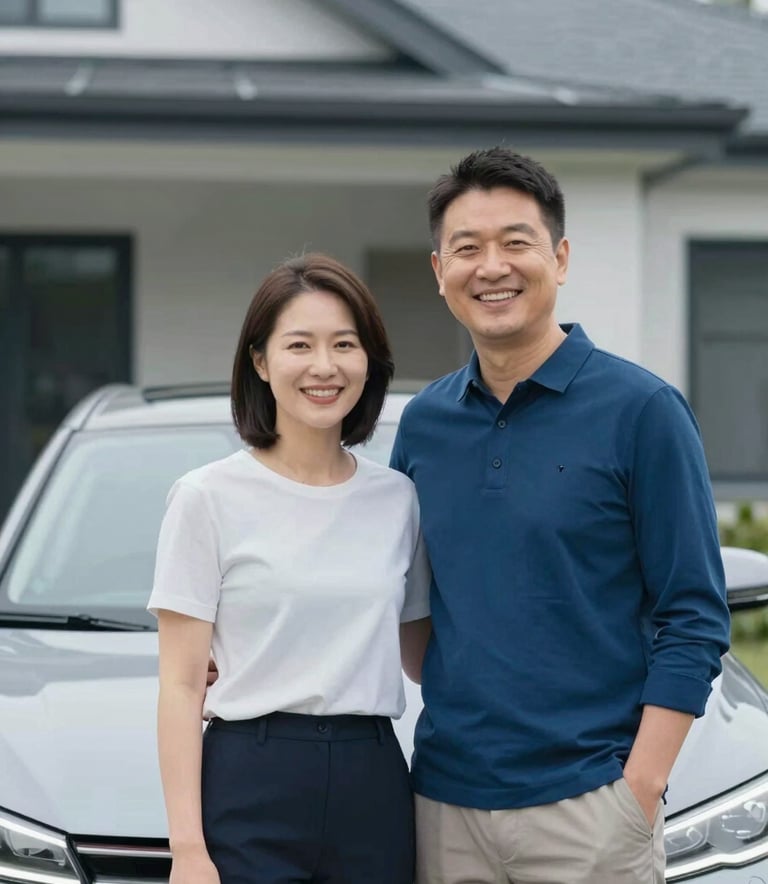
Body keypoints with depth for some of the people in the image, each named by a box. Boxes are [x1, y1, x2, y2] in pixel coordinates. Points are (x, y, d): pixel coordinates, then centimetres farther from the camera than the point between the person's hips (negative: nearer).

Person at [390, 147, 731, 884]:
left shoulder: (639, 410, -6)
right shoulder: (423, 422, 7)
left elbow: (694, 620, -7)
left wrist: (638, 788, -13)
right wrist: (443, 695, 1)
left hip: (586, 803, -4)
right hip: (444, 799, 4)